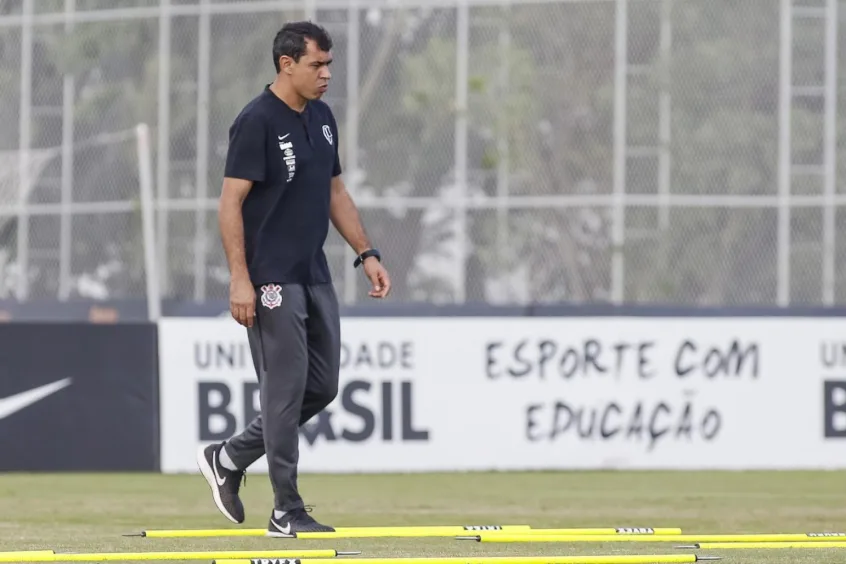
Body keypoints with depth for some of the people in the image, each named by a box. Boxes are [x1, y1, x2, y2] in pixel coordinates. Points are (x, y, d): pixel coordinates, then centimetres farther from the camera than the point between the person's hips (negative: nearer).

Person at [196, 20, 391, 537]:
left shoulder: (322, 118, 12)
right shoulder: (257, 122, -13)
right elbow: (231, 203, -15)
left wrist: (367, 253, 15)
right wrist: (240, 278, -20)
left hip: (314, 275, 8)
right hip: (271, 279, -8)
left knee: (321, 387, 9)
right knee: (286, 388, -7)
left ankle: (229, 459, 24)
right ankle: (287, 511, -2)